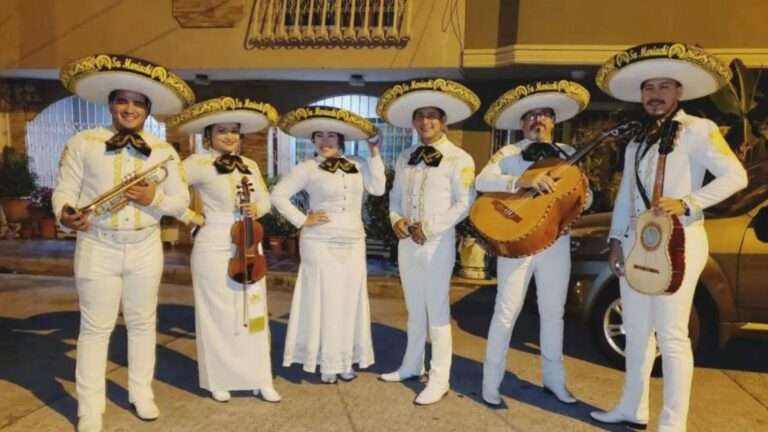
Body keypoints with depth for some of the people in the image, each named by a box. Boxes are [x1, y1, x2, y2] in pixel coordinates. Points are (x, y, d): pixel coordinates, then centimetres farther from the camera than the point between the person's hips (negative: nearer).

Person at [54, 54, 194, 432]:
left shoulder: (164, 151, 5)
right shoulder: (82, 143, 0)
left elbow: (181, 202, 3)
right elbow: (64, 191, -3)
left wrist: (154, 197, -16)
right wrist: (65, 214, -23)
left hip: (145, 249, 2)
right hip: (97, 248, -2)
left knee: (142, 323, 12)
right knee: (95, 327, 4)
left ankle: (141, 394, 28)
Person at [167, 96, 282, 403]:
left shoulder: (250, 165, 10)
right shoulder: (199, 163, -8)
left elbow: (265, 199, 15)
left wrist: (257, 209, -6)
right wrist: (188, 216, -12)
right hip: (214, 248, -5)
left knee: (253, 312, 8)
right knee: (218, 314, 5)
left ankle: (259, 379, 18)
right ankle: (218, 381, 20)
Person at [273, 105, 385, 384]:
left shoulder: (357, 165, 8)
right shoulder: (307, 168, -4)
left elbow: (378, 188, -4)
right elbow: (278, 195, -5)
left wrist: (374, 153, -3)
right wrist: (302, 221, -10)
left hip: (353, 243, 4)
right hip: (321, 244, -4)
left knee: (350, 301, 8)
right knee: (325, 301, 1)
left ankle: (346, 360, 22)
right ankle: (327, 363, 14)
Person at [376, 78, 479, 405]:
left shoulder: (458, 158, -7)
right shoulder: (405, 159, 13)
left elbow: (466, 204, -13)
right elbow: (395, 196, 18)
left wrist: (430, 227, -16)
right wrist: (396, 220, -2)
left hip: (437, 242, -6)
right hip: (407, 241, 6)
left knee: (437, 310, -2)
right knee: (414, 308, 17)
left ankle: (439, 380, 8)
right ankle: (412, 366, 31)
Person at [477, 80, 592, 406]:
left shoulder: (568, 155, 11)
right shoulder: (510, 153, 0)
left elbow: (584, 198, 13)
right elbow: (482, 181, -17)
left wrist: (582, 197, -12)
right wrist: (523, 180, -30)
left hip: (556, 241, 4)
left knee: (553, 312, 13)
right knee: (507, 311, 0)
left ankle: (553, 379, 28)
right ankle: (491, 382, 12)